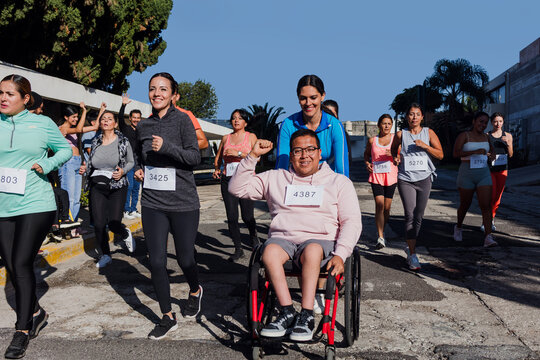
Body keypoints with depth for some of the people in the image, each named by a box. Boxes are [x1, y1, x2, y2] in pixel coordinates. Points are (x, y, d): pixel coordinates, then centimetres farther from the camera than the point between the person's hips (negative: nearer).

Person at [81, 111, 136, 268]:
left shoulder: (123, 141, 0)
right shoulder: (95, 142, 9)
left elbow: (131, 162, 7)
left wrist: (123, 171, -12)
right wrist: (85, 169, 0)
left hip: (117, 186, -3)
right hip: (97, 186, 3)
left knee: (113, 224, -9)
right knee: (99, 224, -4)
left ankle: (126, 234, 29)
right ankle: (105, 255, 18)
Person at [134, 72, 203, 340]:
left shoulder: (182, 120, -3)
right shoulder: (143, 126, 11)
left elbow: (195, 156, -10)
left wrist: (166, 147, -22)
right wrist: (139, 170, 7)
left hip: (183, 203, -4)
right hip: (152, 204, 4)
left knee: (185, 259, 4)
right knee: (156, 261, 0)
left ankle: (195, 291, 39)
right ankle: (168, 317, 17)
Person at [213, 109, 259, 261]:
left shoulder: (251, 137, 7)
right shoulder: (226, 138, 16)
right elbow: (218, 158, 24)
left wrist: (238, 153, -16)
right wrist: (216, 169, 5)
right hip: (227, 180, 3)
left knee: (247, 216, -4)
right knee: (231, 217, -4)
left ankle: (253, 235, 29)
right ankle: (238, 249, 7)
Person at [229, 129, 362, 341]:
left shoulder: (339, 182, 15)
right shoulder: (275, 179, 19)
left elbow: (352, 221, 6)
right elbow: (237, 188, 15)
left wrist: (340, 254, -11)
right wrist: (252, 156, 4)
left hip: (321, 241, -1)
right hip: (282, 238, 2)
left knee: (312, 250, -37)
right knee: (270, 251, -33)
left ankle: (306, 316, -31)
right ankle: (287, 312, -28)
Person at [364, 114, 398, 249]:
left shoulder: (395, 138, 4)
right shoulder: (372, 140, 6)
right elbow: (366, 154, 22)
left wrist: (393, 155, -15)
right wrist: (367, 163, 3)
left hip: (391, 176, 1)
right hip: (376, 176, -1)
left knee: (387, 207, 6)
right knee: (379, 205, -13)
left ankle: (381, 232, 29)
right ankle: (380, 237, -13)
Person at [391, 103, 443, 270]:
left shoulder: (429, 133, 6)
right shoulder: (401, 134, 5)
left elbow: (440, 155, 5)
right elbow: (393, 150, 23)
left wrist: (425, 146, -10)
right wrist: (396, 158, 1)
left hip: (424, 178, 2)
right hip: (405, 179, -2)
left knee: (419, 216, 7)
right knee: (410, 216, -11)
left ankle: (410, 247, 29)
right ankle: (412, 256, -6)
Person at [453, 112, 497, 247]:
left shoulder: (486, 137, 10)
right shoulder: (464, 135, -5)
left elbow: (491, 148, 33)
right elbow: (456, 153, -19)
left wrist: (492, 155, 9)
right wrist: (475, 151, -28)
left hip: (484, 175, 3)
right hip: (466, 175, -3)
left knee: (486, 206, -10)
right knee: (465, 205, 11)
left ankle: (488, 237, -15)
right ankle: (458, 227, 38)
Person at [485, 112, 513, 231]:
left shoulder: (508, 136, 7)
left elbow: (510, 155, 7)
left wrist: (508, 143, -9)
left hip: (502, 169, 3)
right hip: (489, 169, -3)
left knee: (497, 197, 6)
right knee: (491, 196, -11)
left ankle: (491, 219, 21)